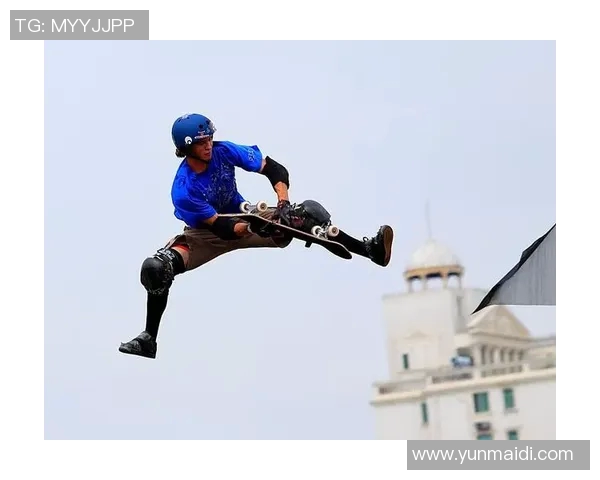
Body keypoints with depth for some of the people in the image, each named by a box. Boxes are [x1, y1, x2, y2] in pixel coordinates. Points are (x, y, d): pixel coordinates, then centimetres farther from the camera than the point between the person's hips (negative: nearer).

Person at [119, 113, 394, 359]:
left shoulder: (224, 152, -20)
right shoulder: (183, 191, -28)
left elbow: (275, 170, -19)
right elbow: (219, 227, -29)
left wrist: (283, 204, -36)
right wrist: (253, 226, -46)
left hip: (243, 217, 3)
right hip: (204, 233, -3)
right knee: (157, 268, -28)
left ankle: (368, 249, -5)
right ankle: (148, 339, -16)